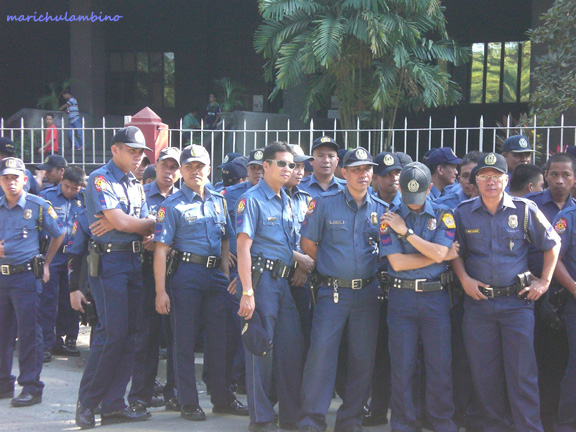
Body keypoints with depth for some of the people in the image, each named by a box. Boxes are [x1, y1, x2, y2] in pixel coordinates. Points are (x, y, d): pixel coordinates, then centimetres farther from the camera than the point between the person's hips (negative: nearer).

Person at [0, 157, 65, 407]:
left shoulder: (38, 205, -1)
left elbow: (58, 235, 9)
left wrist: (45, 264, 8)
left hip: (25, 276, -4)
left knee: (29, 332, -4)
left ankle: (31, 387, 1)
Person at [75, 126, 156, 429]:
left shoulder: (136, 185, 18)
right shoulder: (100, 179, -6)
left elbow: (145, 229, 8)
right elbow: (121, 222, -16)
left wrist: (119, 223, -12)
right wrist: (152, 223, 1)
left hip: (134, 261, 8)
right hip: (108, 260, -7)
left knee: (128, 333, 5)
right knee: (113, 332, -12)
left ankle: (113, 404, 10)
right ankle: (86, 403, -1)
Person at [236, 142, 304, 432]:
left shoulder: (287, 201, 16)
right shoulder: (252, 199, -7)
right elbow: (243, 247, -14)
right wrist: (247, 292, -20)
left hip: (284, 280, 7)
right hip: (262, 277, -7)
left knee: (292, 347, 8)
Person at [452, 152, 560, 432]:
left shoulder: (525, 210, -1)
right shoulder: (463, 213, 2)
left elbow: (552, 244, 9)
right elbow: (455, 251, 13)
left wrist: (544, 281, 3)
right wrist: (464, 279, -2)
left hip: (517, 301, -2)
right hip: (478, 301, 2)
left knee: (522, 371, -3)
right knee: (484, 372, 7)